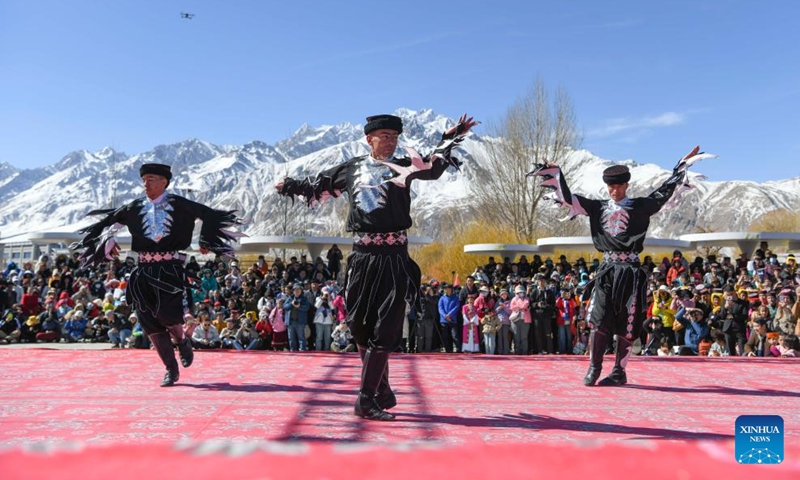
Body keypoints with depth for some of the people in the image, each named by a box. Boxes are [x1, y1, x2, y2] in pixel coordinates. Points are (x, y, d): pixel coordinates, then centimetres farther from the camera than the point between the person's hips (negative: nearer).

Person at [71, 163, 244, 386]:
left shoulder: (178, 204, 0)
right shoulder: (136, 207, 10)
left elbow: (208, 214, 2)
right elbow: (111, 220, 22)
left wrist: (205, 241, -4)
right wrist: (109, 241, 7)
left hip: (169, 268, -4)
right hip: (144, 270, 4)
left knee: (167, 314, -18)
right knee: (149, 322, 1)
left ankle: (183, 342, 19)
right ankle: (171, 370, 14)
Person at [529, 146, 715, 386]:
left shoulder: (640, 206, 7)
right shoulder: (598, 208, 12)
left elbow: (665, 190, 9)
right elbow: (567, 197, 12)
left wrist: (684, 162, 8)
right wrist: (555, 172, 9)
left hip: (631, 271, -1)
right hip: (607, 269, 2)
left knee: (626, 324, 0)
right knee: (599, 319, -6)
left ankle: (619, 371, 9)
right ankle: (594, 367, 4)